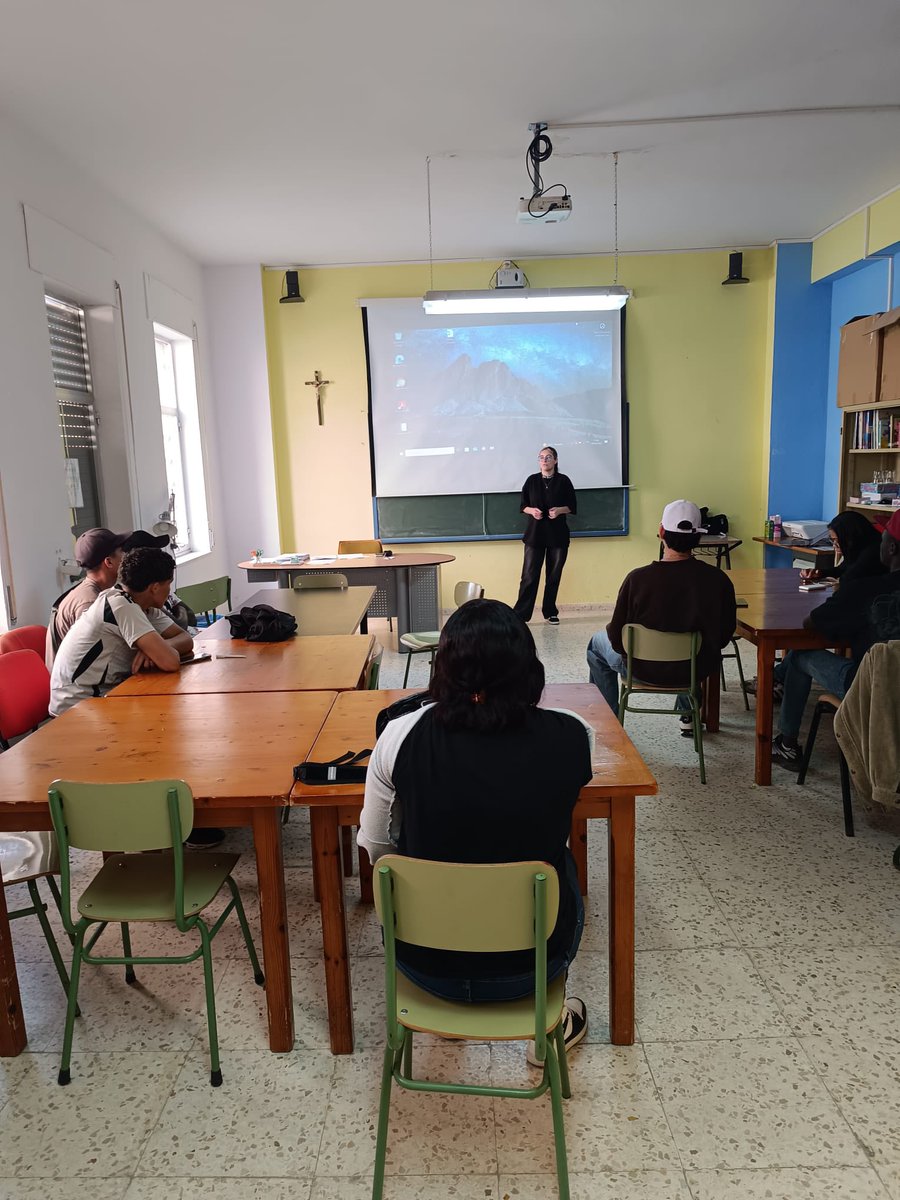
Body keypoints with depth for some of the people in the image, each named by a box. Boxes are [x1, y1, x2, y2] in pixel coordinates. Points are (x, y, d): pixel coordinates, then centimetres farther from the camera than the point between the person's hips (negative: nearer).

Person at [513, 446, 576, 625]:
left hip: (558, 534, 0)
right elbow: (522, 506, 7)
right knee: (529, 575, -6)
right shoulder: (532, 480, 4)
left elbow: (573, 506, 4)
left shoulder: (563, 481, 2)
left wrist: (560, 510, -15)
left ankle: (550, 612, 18)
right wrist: (532, 511, -14)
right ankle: (521, 614, -3)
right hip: (535, 533, 0)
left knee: (554, 575, 6)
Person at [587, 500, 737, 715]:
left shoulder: (637, 578, -26)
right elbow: (724, 635, -5)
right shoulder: (718, 580, -19)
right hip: (697, 670, 3)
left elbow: (617, 638, -16)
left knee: (597, 643, 28)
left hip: (645, 671, -2)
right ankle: (689, 714, 47)